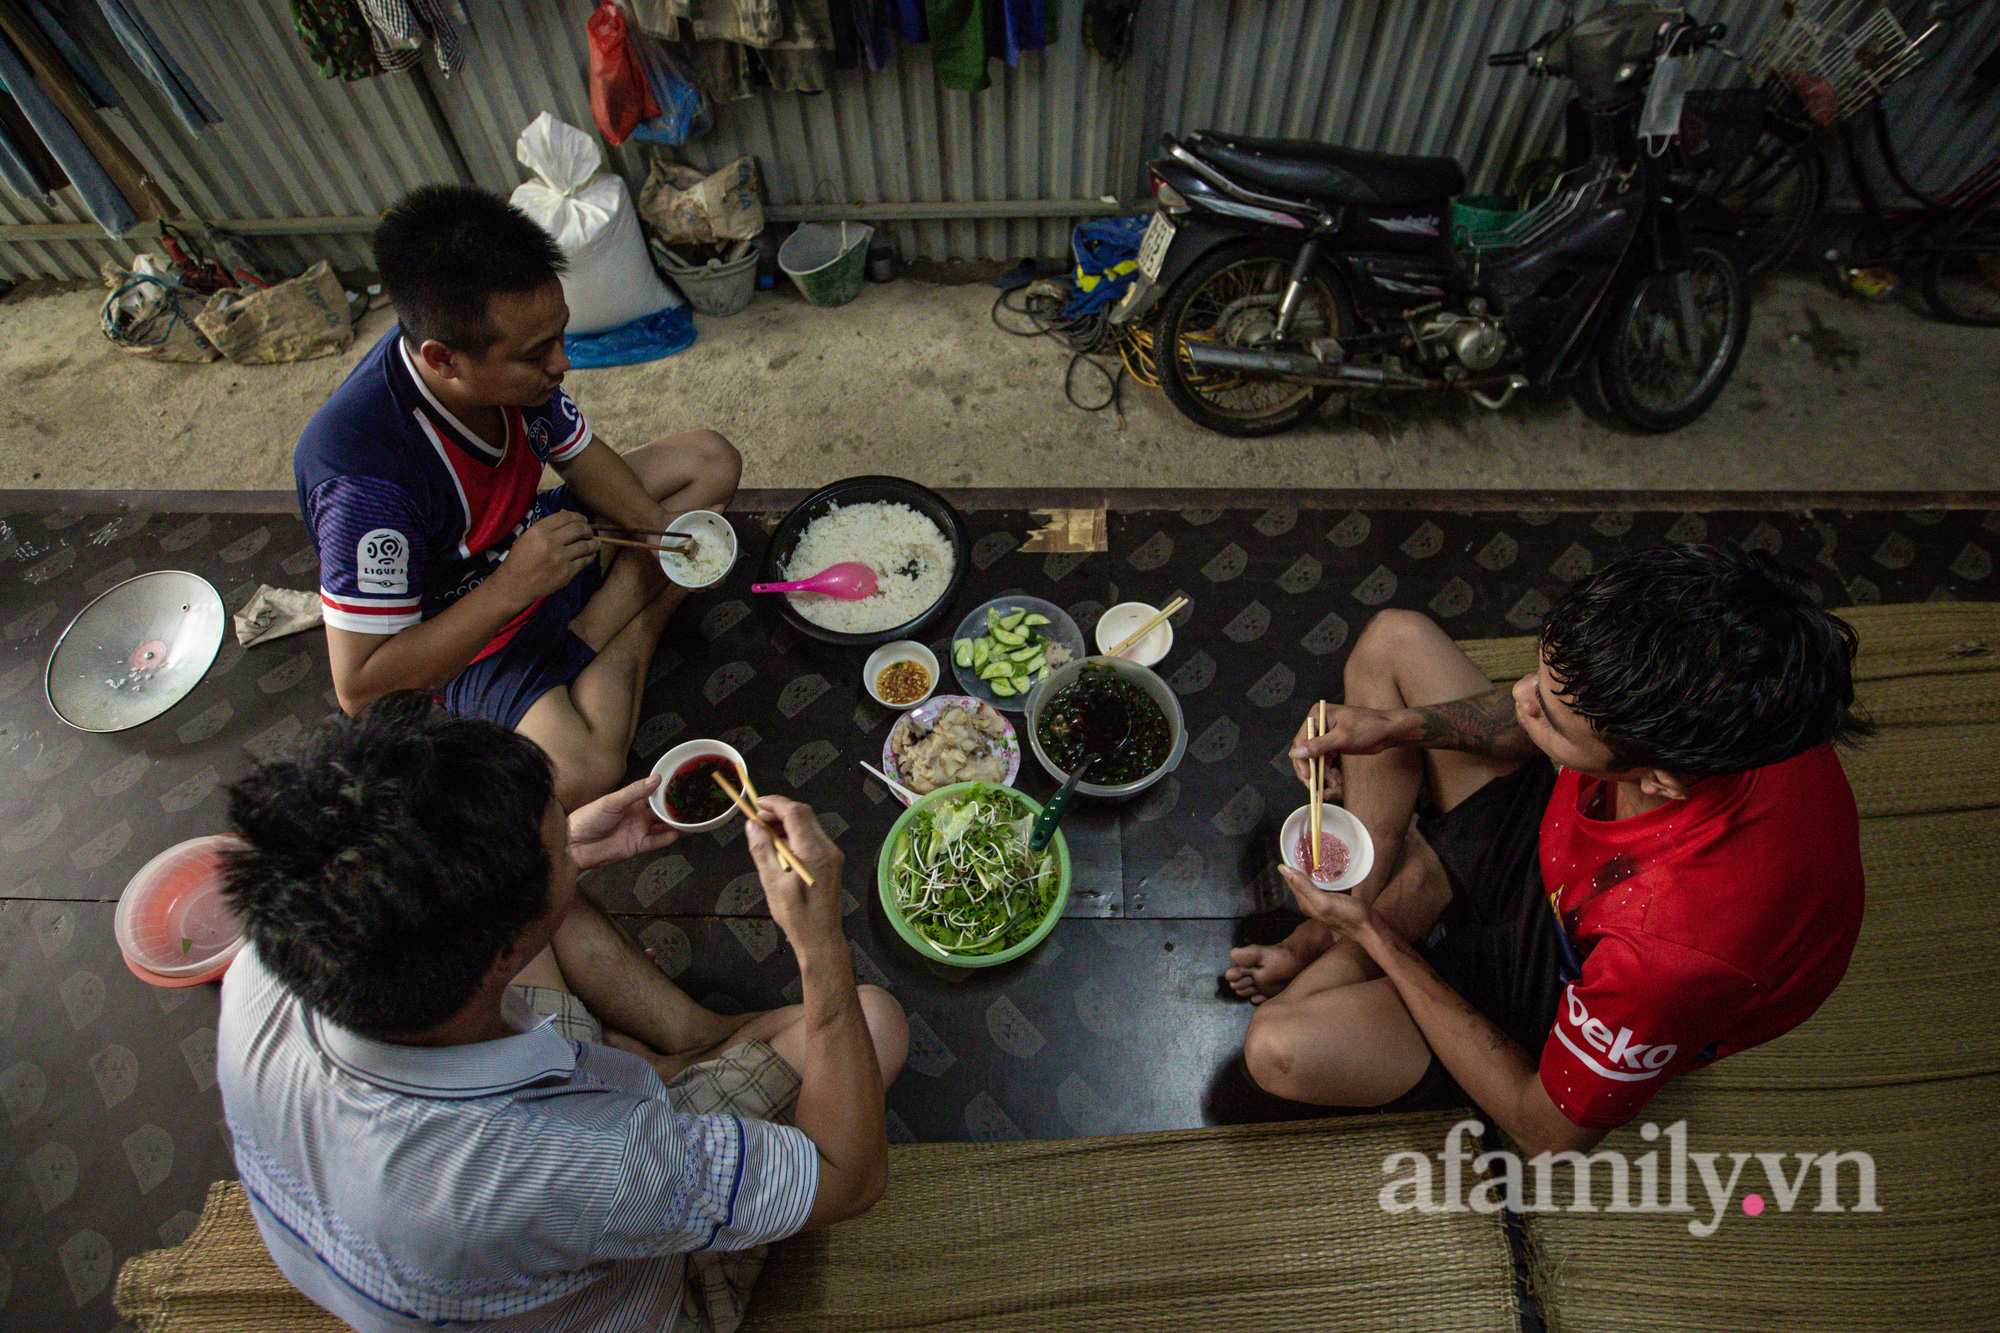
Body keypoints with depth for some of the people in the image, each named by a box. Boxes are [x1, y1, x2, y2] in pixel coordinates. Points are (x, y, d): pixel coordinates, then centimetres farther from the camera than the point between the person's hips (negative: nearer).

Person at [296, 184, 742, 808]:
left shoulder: (513, 363, -18)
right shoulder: (365, 479, -35)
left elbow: (580, 453, 3)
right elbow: (359, 688, -29)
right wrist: (512, 586, -38)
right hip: (468, 636, -7)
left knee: (711, 460, 3)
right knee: (579, 773, -35)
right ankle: (632, 629, -6)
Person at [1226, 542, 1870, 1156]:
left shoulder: (1672, 950, -45)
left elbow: (1552, 1131, -24)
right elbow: (1536, 710, -3)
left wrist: (1375, 937, -22)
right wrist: (1401, 725, -16)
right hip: (1554, 844, 6)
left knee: (1278, 1049, -28)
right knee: (1393, 637, -1)